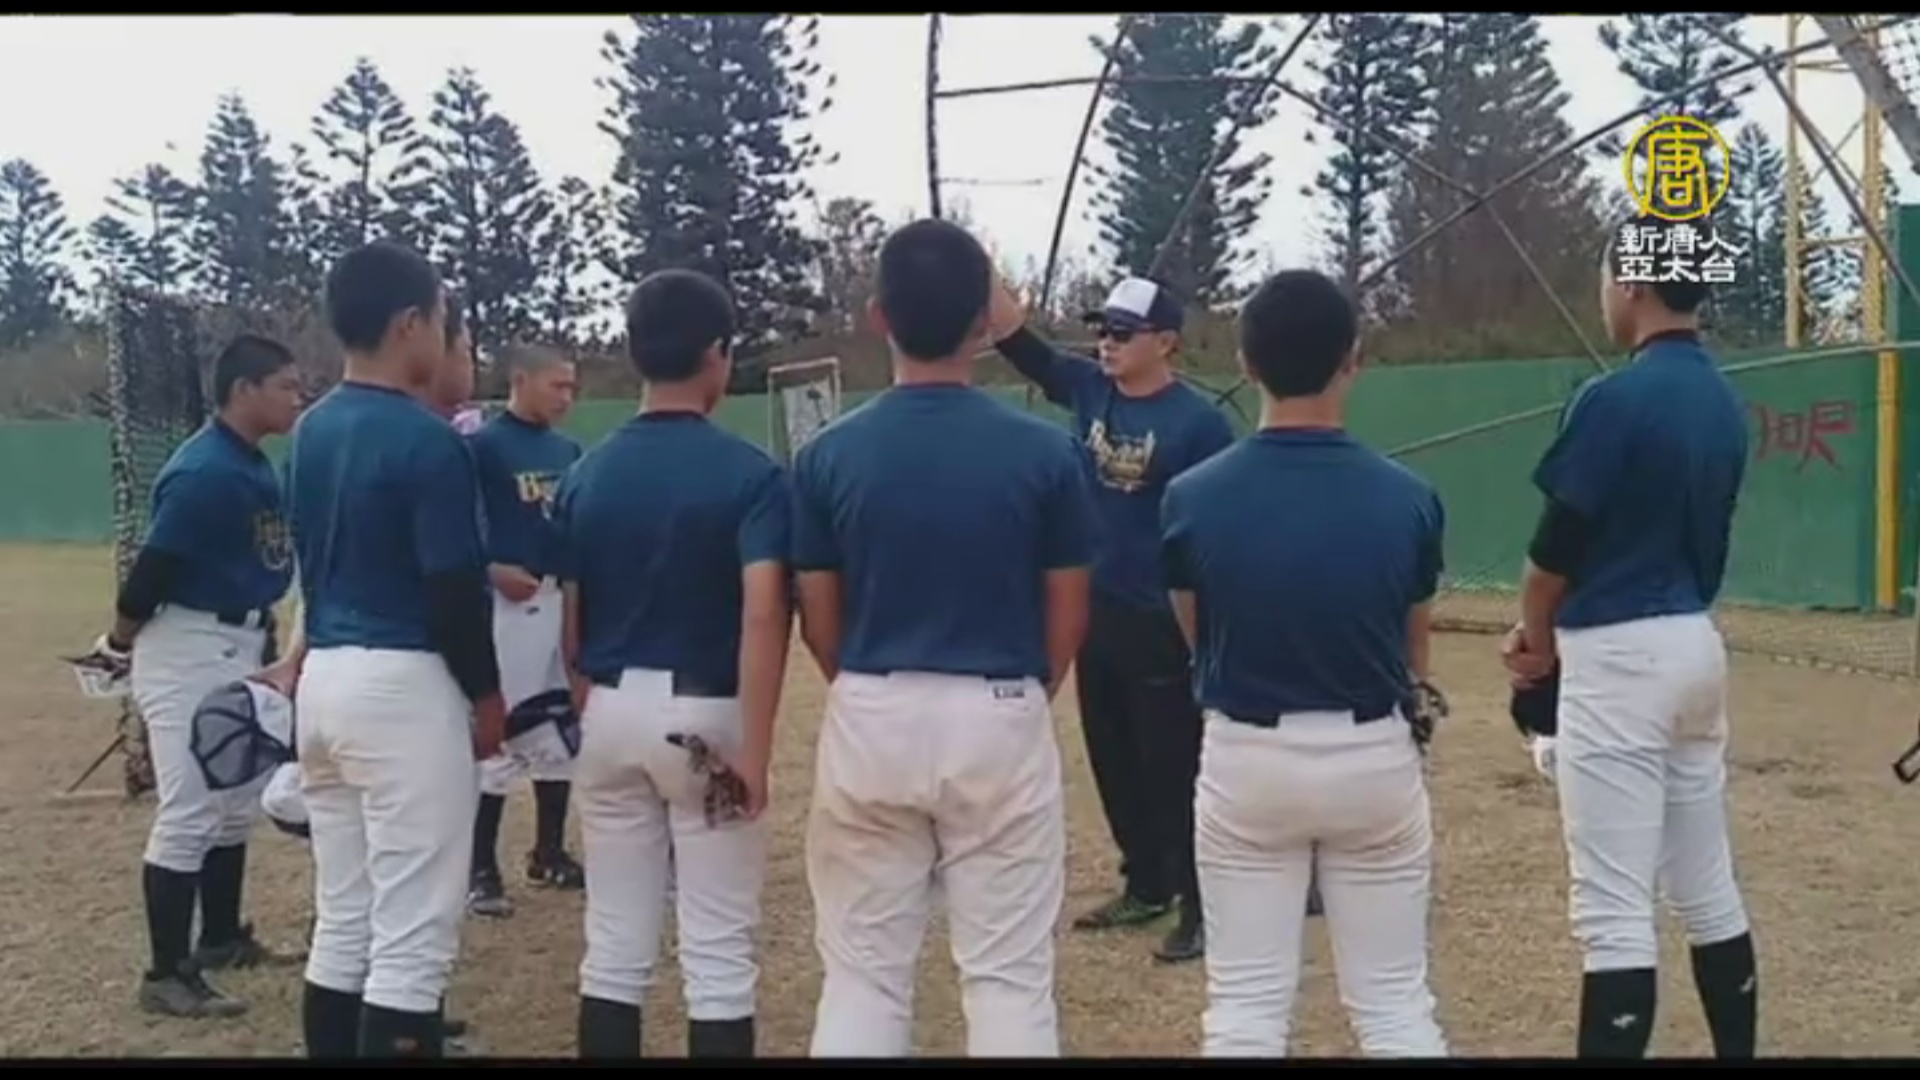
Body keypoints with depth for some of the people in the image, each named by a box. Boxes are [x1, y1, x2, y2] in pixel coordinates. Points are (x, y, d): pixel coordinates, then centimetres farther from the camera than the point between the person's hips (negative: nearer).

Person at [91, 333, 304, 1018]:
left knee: (235, 805, 20)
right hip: (188, 651, -10)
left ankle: (221, 938, 35)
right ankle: (167, 975, 4)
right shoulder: (204, 472, -22)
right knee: (189, 814, -5)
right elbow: (151, 568, -20)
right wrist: (118, 646, -7)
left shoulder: (257, 467, 8)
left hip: (240, 647, 10)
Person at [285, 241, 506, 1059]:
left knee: (341, 924, 16)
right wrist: (487, 693, -3)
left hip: (324, 680, 9)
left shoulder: (310, 432, 10)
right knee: (411, 936, -1)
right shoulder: (426, 440, -15)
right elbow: (455, 589, -15)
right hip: (402, 685, -8)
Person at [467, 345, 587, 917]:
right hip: (508, 604, -7)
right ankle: (481, 870, 3)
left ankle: (549, 853, 27)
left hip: (568, 600, 7)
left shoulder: (569, 451, 13)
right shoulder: (481, 445, -7)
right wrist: (491, 570, -24)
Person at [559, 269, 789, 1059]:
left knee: (613, 946, 13)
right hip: (704, 714, -4)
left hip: (612, 712, 5)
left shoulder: (587, 474, 4)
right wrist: (754, 748, -19)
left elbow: (572, 624, 8)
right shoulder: (748, 472, -10)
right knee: (717, 952, 4)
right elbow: (763, 614, -21)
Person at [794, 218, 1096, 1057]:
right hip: (1000, 722, -1)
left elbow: (818, 624, 1)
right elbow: (1068, 620, 0)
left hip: (869, 724, 1)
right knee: (1008, 974, 9)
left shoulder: (828, 454, -4)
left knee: (863, 974, 11)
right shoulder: (1044, 450, -7)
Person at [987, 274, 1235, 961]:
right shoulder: (1089, 389, 5)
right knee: (1114, 762, 16)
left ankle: (1202, 907, 11)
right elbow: (1017, 341, 0)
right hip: (1096, 612, 7)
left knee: (1174, 769, -1)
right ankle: (1147, 886, 31)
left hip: (1165, 623, -7)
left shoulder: (1199, 420, -13)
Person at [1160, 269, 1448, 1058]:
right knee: (1394, 1003, 14)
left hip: (1245, 759, 0)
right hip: (1375, 757, 1)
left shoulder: (1191, 497, -11)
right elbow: (1414, 654, 4)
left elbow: (1197, 638, 4)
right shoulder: (1408, 499, -10)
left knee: (1245, 1006, 10)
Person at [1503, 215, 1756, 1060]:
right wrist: (1565, 635, 13)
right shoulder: (1725, 405, 10)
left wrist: (1534, 635, 7)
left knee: (1614, 908, -5)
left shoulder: (1615, 398, -17)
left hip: (1620, 659, -9)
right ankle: (1738, 1051, 30)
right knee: (1708, 890, 18)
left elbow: (1558, 543, -13)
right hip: (1694, 645, 9)